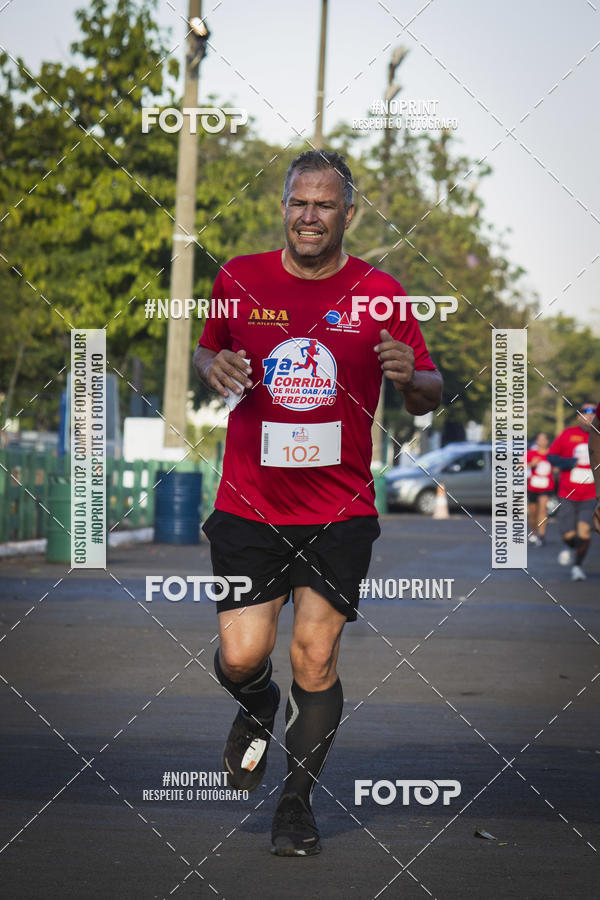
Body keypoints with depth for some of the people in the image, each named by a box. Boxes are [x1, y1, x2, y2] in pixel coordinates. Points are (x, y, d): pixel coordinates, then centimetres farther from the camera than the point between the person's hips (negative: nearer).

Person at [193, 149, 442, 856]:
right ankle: (256, 713, 31)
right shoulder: (240, 279, 2)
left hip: (341, 509, -1)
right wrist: (213, 367, -4)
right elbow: (206, 350, 20)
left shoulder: (377, 293, -1)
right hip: (249, 504, 1)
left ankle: (297, 803, 14)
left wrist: (411, 378, -19)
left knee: (315, 659, -5)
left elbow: (427, 396, 4)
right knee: (242, 656, -7)